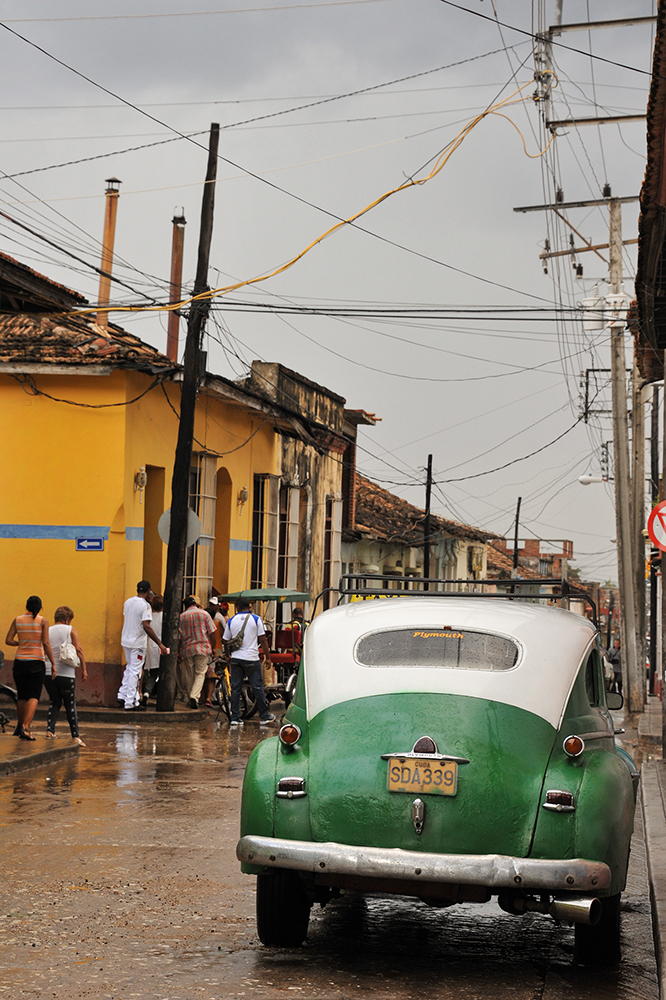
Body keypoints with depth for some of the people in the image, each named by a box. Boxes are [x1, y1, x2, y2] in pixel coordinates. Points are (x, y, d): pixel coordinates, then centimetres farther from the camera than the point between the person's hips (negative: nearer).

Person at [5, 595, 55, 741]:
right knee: (33, 698, -5)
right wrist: (53, 663, -7)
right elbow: (46, 644, -12)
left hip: (20, 662, 3)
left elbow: (8, 640, 2)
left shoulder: (17, 620, 4)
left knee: (22, 696, 19)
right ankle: (25, 728, -21)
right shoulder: (43, 621, -5)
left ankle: (21, 725, 31)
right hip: (36, 662, -3)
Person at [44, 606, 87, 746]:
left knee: (55, 702, 19)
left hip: (48, 673, 4)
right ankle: (75, 736, 2)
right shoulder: (70, 630, 1)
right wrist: (84, 669, -2)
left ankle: (49, 730, 4)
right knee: (70, 705, 4)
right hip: (66, 673, -3)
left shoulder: (47, 631, 11)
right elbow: (78, 650, -6)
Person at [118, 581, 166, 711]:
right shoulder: (145, 605, -18)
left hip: (125, 640, 7)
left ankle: (122, 694, 23)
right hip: (137, 643, -7)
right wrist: (160, 644, -23)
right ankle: (130, 703, 0)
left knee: (130, 667, 23)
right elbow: (146, 626, -24)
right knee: (135, 671, -1)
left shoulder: (128, 602, 6)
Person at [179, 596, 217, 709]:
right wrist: (213, 647, 9)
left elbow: (179, 636, 6)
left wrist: (179, 651, 14)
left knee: (189, 675, 11)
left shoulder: (182, 617, 5)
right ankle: (195, 696, -20)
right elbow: (212, 632, -1)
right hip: (202, 648, -1)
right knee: (200, 673, -1)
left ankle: (191, 699, 16)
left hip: (187, 649, 1)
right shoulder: (204, 614, 1)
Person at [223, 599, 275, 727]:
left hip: (235, 658, 3)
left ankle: (235, 717, 5)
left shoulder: (231, 621, 7)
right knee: (257, 688, 3)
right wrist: (267, 656, 4)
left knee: (235, 688, 6)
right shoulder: (256, 619, -1)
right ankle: (264, 716, 9)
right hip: (251, 658, -3)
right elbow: (263, 640, -3)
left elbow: (226, 641, 11)